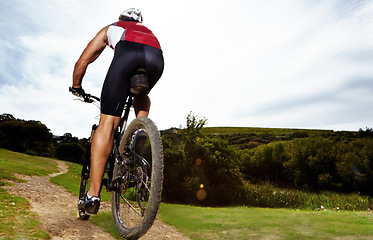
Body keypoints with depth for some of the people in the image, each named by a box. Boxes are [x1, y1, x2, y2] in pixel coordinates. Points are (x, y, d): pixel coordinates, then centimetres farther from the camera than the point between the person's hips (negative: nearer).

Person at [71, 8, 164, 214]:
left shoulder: (111, 28, 38)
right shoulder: (148, 31, 45)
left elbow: (82, 62, 34)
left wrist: (76, 87, 49)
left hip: (127, 55, -2)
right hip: (156, 58, 3)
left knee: (107, 123, -3)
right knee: (142, 97, 37)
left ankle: (93, 195, -6)